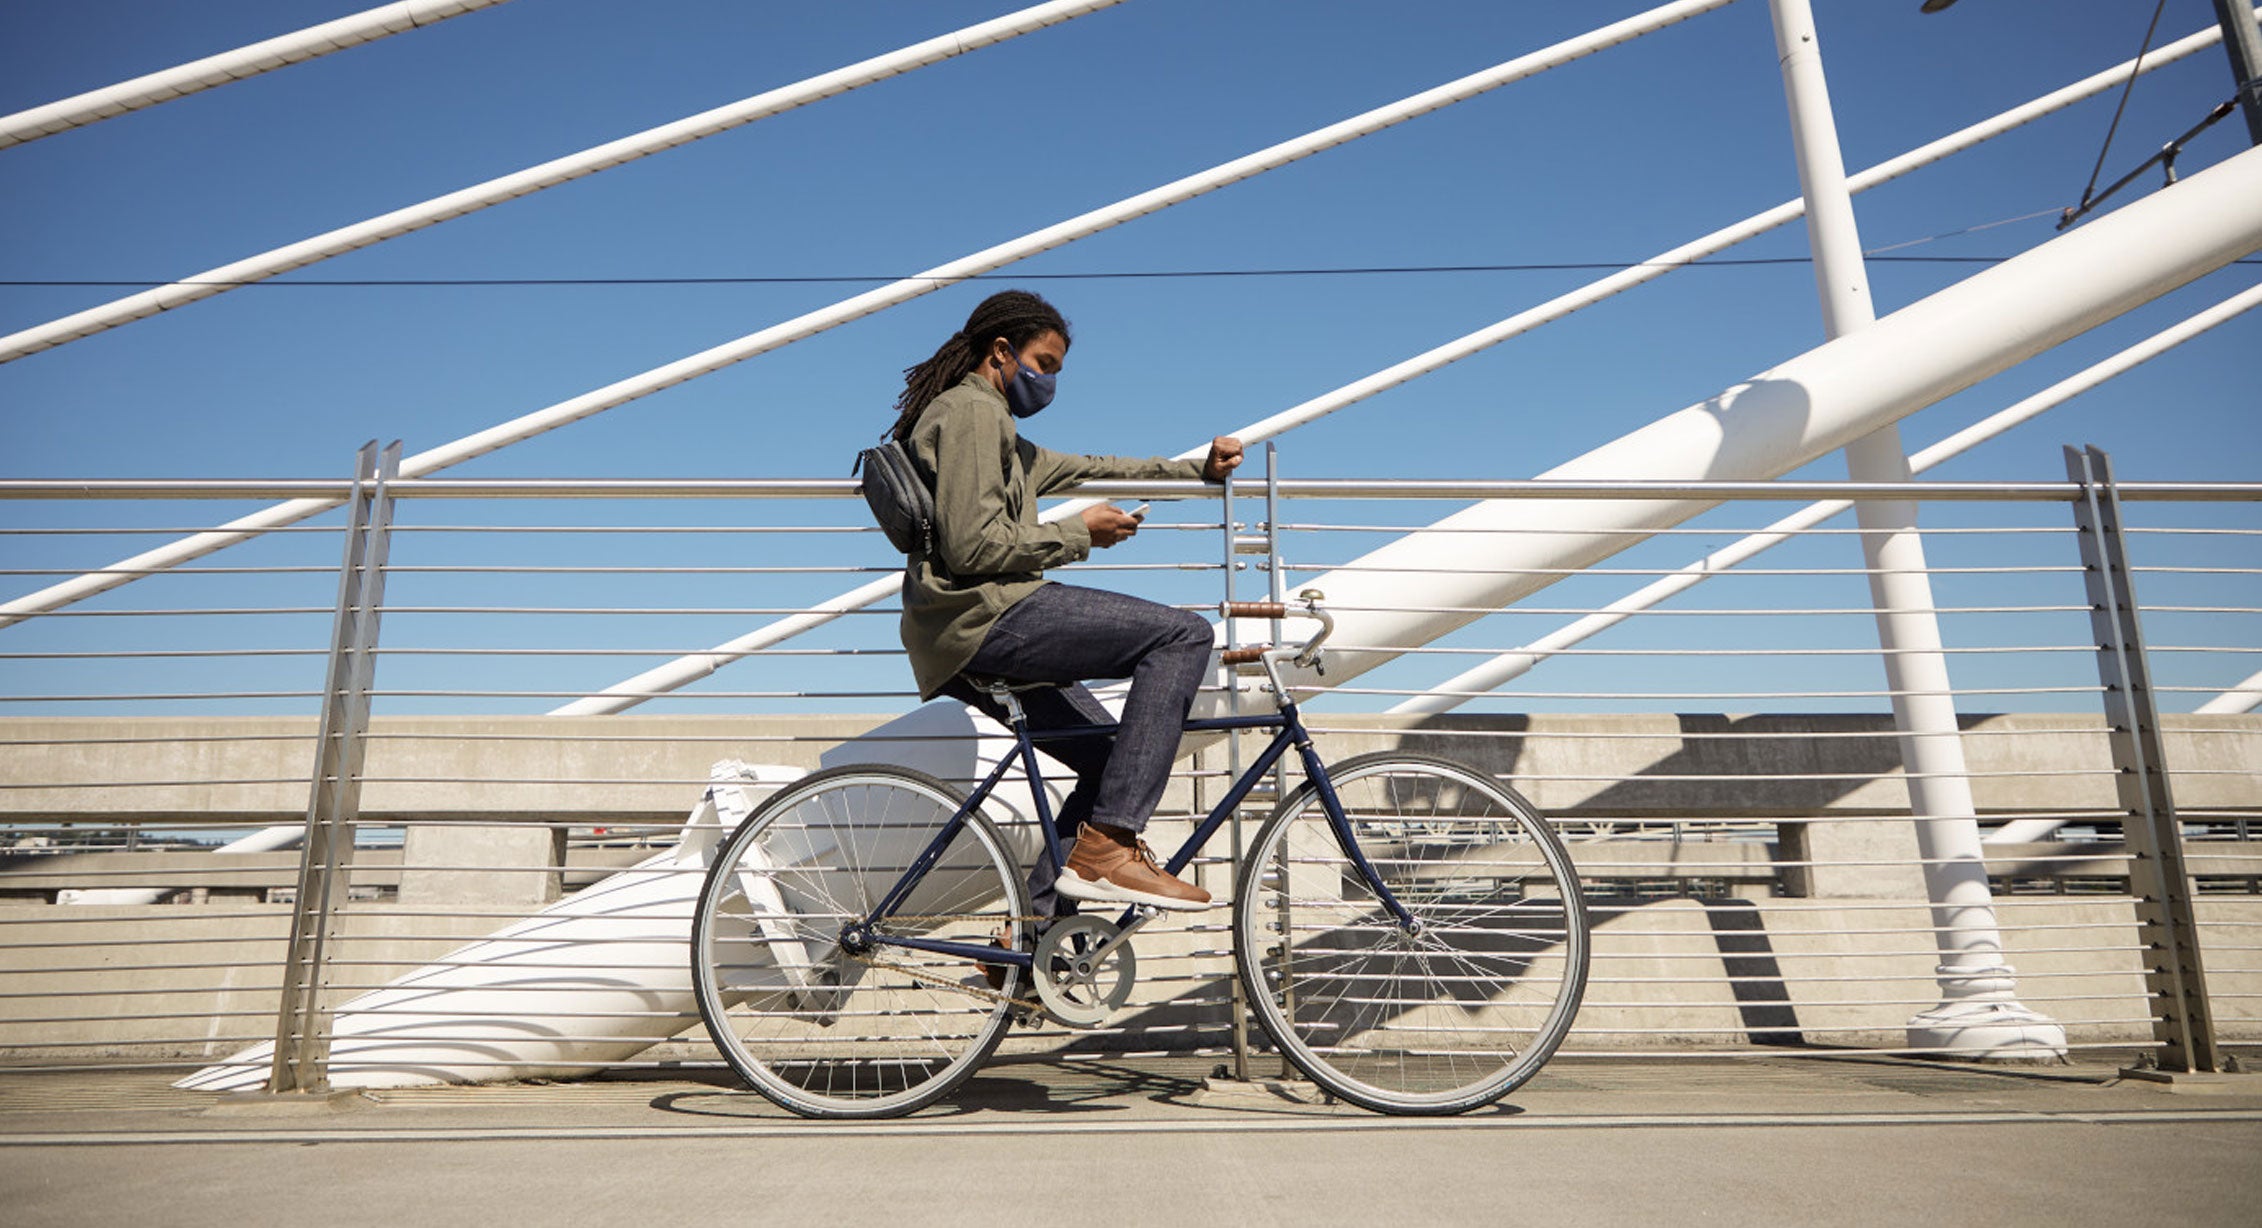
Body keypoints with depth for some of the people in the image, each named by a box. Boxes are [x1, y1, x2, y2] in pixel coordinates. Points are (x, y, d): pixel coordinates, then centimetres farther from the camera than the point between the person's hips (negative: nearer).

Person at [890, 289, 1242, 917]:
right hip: (985, 616, -11)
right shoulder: (972, 410, -5)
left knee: (1113, 762, 12)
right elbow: (972, 546, -17)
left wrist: (1199, 469, 24)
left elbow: (1087, 469, 30)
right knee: (1185, 633, -17)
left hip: (964, 643, 11)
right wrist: (1078, 533, -7)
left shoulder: (994, 429, 29)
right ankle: (1106, 845, -21)